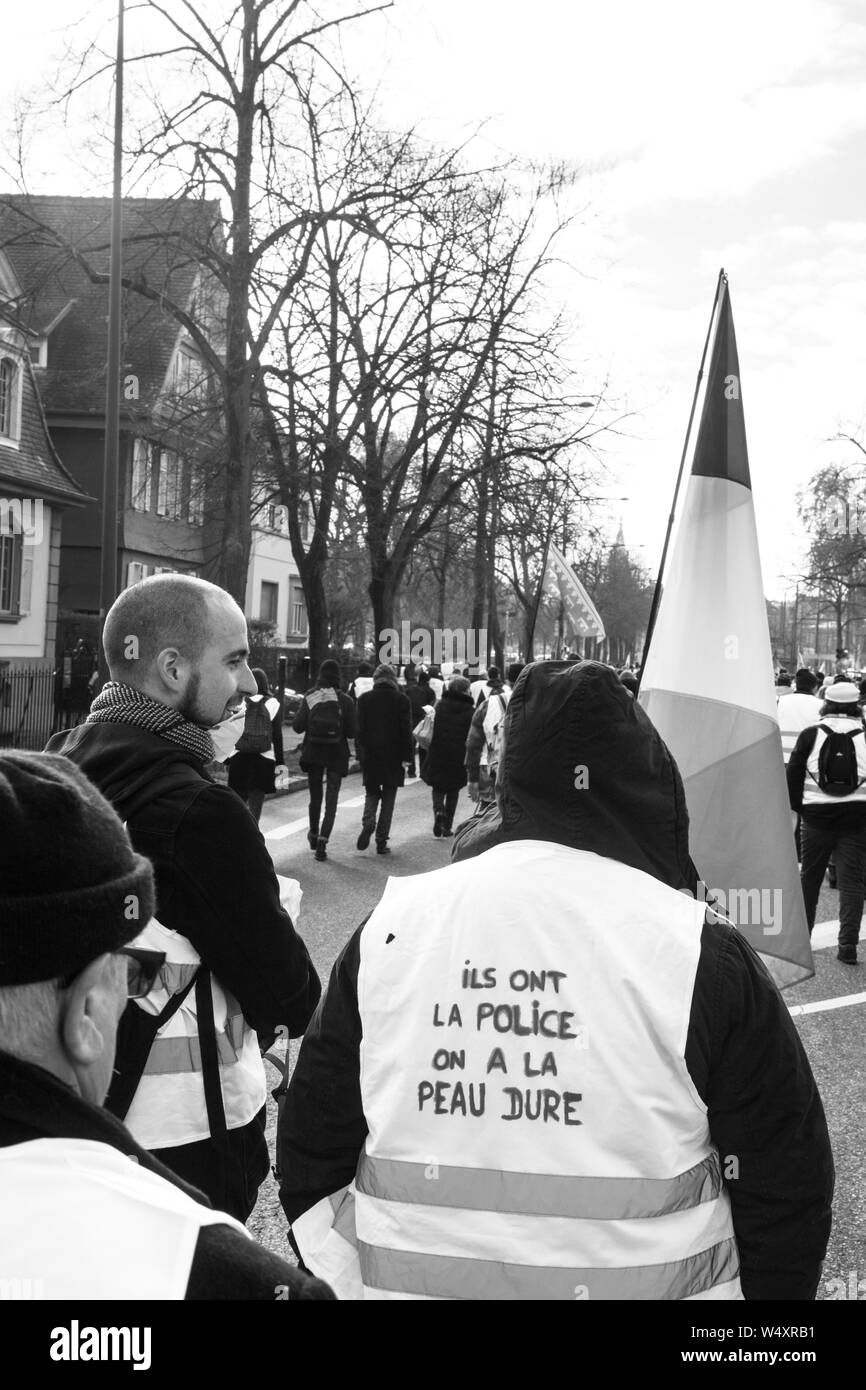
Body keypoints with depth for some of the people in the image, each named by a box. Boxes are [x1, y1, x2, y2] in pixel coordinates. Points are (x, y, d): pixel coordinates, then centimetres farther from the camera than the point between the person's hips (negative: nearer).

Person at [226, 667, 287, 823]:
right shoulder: (272, 704, -1)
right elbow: (277, 736, -2)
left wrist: (227, 759, 7)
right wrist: (280, 762, 2)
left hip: (238, 759, 0)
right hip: (263, 761, 0)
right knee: (255, 806, 4)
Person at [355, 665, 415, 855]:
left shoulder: (364, 699, 0)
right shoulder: (401, 700, -4)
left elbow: (359, 729, 1)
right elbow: (407, 732, -5)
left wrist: (360, 753, 8)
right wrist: (409, 759, -3)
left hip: (370, 755, 1)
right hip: (393, 757, -1)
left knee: (372, 792, 15)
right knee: (388, 799, 7)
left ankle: (368, 822, -13)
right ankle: (382, 841, 5)